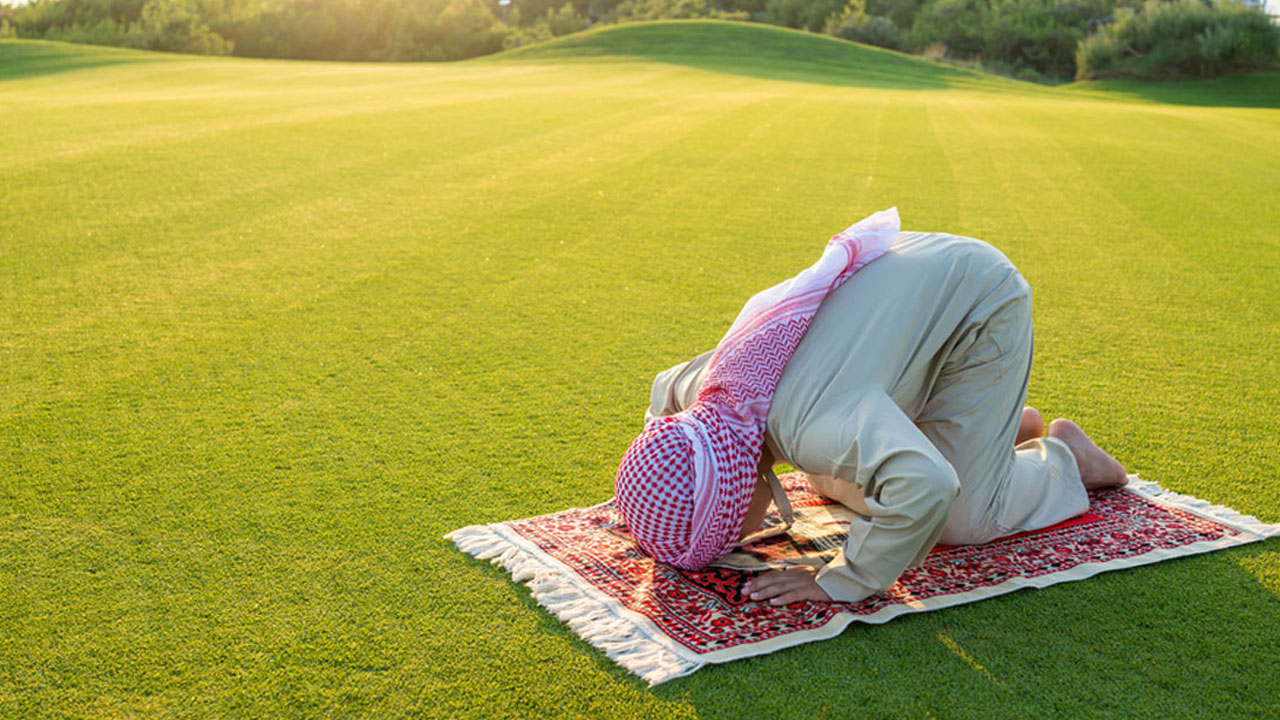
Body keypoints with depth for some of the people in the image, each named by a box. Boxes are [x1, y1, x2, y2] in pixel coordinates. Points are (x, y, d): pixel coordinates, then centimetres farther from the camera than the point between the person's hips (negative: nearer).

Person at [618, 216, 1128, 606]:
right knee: (833, 487, 17)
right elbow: (665, 389, 12)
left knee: (961, 524, -7)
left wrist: (842, 581, -42)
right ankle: (1007, 425, 29)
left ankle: (1058, 455, 21)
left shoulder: (810, 426, -41)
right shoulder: (701, 389, -14)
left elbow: (928, 485, -56)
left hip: (983, 307, -8)